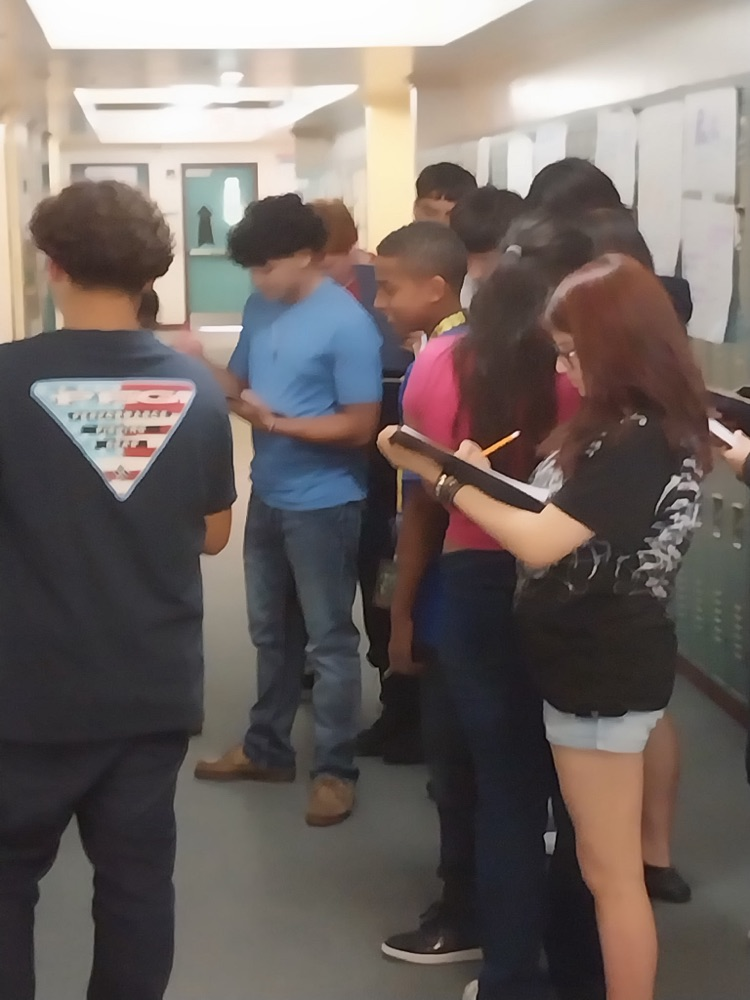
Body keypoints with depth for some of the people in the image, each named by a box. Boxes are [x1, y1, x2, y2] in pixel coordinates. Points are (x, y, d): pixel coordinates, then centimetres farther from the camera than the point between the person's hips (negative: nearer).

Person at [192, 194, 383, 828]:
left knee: (330, 640, 4)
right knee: (272, 632, 19)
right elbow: (240, 381, 12)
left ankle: (337, 769, 15)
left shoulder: (347, 325, -19)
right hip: (268, 496, 8)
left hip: (323, 504, -7)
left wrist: (276, 422, -24)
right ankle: (267, 747, 34)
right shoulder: (261, 308, 3)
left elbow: (361, 426, -20)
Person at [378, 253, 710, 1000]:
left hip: (605, 673, -10)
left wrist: (444, 478, -13)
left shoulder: (641, 444, -23)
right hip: (595, 660, 10)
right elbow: (562, 522, 11)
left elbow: (541, 542, -25)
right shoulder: (631, 428, 10)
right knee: (606, 861, 20)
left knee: (610, 871, 3)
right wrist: (485, 479, 0)